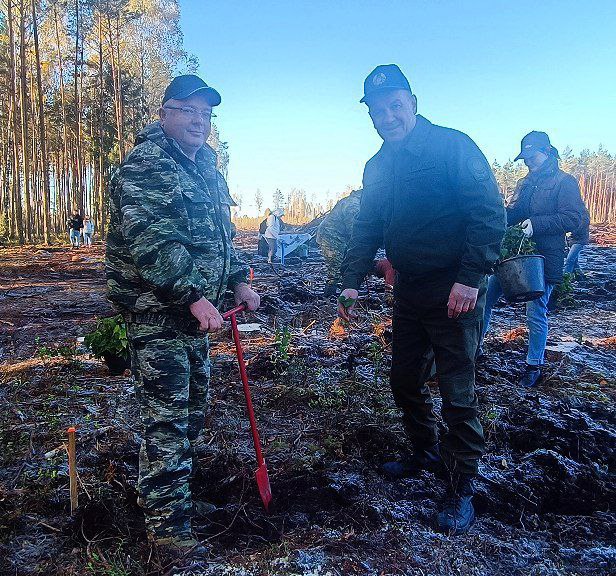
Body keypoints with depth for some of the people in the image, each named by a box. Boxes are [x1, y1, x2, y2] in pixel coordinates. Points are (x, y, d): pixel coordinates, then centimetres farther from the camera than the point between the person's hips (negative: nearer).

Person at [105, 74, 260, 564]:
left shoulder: (207, 168, 16)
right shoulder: (144, 166, -12)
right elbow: (150, 240, -25)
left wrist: (238, 280, 13)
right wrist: (194, 295, -32)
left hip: (196, 308, 9)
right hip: (156, 309, -9)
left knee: (194, 403, 19)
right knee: (167, 415, -5)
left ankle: (176, 479, 39)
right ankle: (168, 522, 8)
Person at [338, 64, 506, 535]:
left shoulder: (453, 146, -10)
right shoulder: (378, 167, 10)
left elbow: (490, 213, -16)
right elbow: (367, 228, 13)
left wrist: (471, 277, -22)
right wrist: (352, 281, 3)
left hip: (455, 291, -7)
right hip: (409, 289, 7)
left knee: (457, 391, 0)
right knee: (405, 380, 16)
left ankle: (462, 488, 16)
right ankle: (427, 452, 39)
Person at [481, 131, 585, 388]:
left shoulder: (564, 182, -4)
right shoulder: (525, 183, 17)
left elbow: (573, 219, -14)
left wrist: (536, 223, -23)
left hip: (542, 259, -7)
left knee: (536, 314, 0)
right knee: (485, 299, 7)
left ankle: (534, 367, 16)